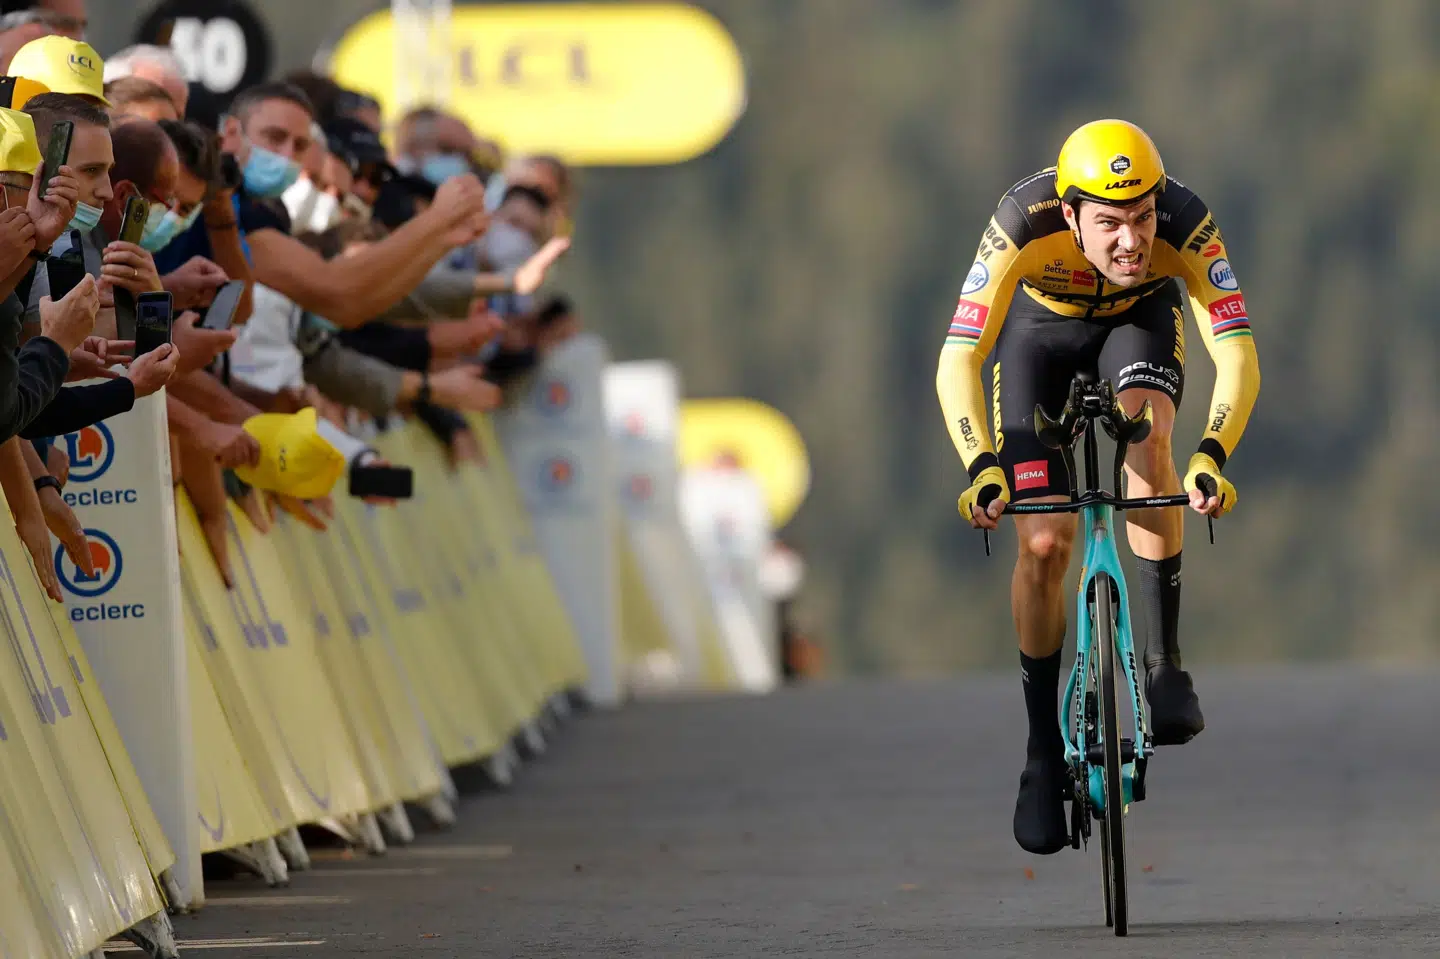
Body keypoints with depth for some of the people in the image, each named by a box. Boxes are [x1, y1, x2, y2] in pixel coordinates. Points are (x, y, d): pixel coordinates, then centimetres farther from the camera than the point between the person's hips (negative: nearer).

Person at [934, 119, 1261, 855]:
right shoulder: (1024, 224, -38)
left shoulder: (1184, 223, -36)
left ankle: (1163, 664, -23)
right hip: (1039, 329, 0)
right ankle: (1043, 753, 6)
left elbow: (1238, 354, -40)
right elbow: (957, 361, -40)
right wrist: (983, 466, -54)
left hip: (1140, 319, 0)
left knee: (1146, 433, -33)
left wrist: (1211, 456, -56)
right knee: (1044, 544, -11)